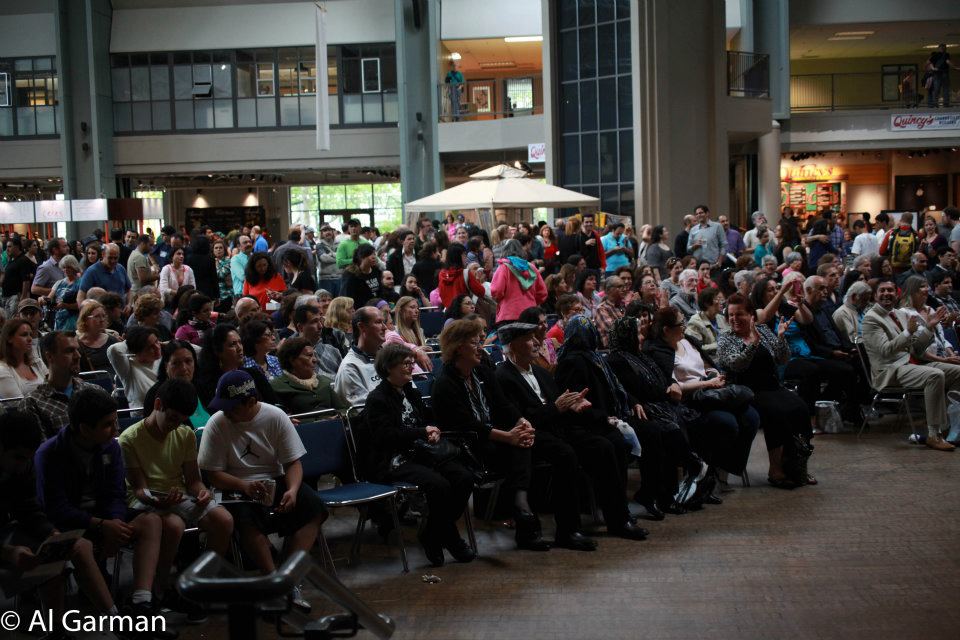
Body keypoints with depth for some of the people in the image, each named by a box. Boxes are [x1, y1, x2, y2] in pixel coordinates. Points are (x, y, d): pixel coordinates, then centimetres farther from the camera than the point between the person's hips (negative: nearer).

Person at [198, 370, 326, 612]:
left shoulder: (276, 417, -5)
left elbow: (293, 462, -1)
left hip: (276, 482, 2)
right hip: (236, 488, -2)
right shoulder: (217, 424, -7)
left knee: (313, 507, -25)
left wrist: (292, 490, -22)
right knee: (247, 518, -36)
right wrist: (244, 486, -25)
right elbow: (213, 474, -6)